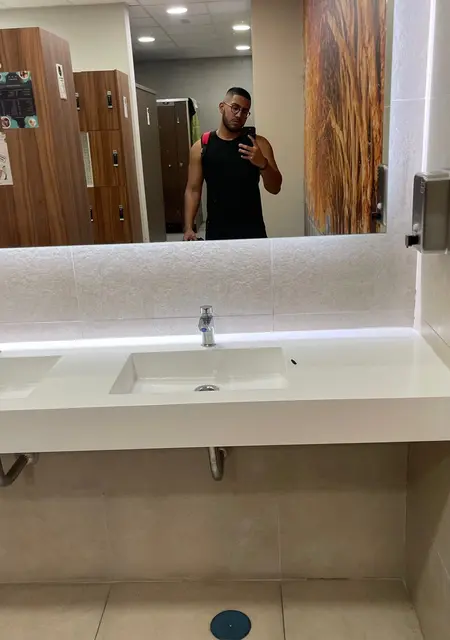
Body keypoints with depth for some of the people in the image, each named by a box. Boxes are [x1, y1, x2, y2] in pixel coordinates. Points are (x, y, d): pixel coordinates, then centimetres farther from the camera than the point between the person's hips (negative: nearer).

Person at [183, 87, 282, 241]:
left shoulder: (258, 143, 1)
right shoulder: (201, 146, 2)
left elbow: (275, 188, -3)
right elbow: (193, 190, 2)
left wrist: (263, 163, -21)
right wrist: (188, 228, -8)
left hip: (252, 229, 0)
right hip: (216, 230, 0)